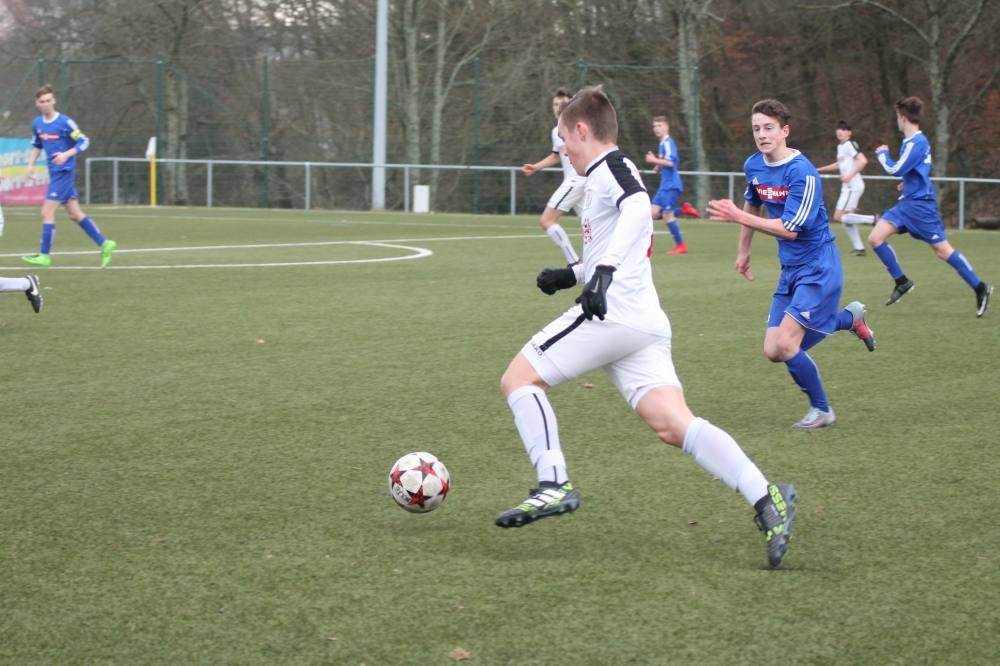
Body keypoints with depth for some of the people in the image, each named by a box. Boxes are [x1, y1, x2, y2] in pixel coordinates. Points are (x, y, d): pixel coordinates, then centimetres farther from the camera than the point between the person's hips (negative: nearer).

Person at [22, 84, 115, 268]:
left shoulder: (65, 122, -14)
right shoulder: (37, 124, 7)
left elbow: (84, 141, -10)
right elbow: (37, 145, 22)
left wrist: (66, 154, -23)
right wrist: (31, 164, 8)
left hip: (64, 172, -8)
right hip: (54, 172, 8)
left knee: (47, 213, -10)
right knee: (75, 214, 10)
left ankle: (44, 256, -3)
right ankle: (104, 244, 16)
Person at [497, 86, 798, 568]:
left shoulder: (609, 167, -1)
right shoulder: (612, 173, 28)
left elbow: (638, 205, -24)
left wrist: (604, 269, -34)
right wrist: (573, 275, 41)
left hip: (611, 314, -9)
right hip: (645, 324, 9)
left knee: (519, 379, 1)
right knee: (673, 425, -6)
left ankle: (554, 486, -11)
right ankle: (765, 498, -20)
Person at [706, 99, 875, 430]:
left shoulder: (802, 173, -22)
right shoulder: (753, 166, 2)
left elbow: (790, 229, -26)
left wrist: (738, 217, -27)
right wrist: (743, 251, 28)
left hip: (818, 268, -8)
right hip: (790, 268, 8)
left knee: (785, 345, -17)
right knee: (773, 351, 5)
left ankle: (821, 410, 7)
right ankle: (851, 318, 27)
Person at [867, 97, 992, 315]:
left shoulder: (917, 143, -18)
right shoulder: (911, 141, 11)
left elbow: (896, 170, -20)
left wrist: (882, 154, -5)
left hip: (920, 205, -9)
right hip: (907, 202, 9)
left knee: (942, 250, -4)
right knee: (875, 237, -3)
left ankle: (980, 288, 6)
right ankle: (902, 282, 5)